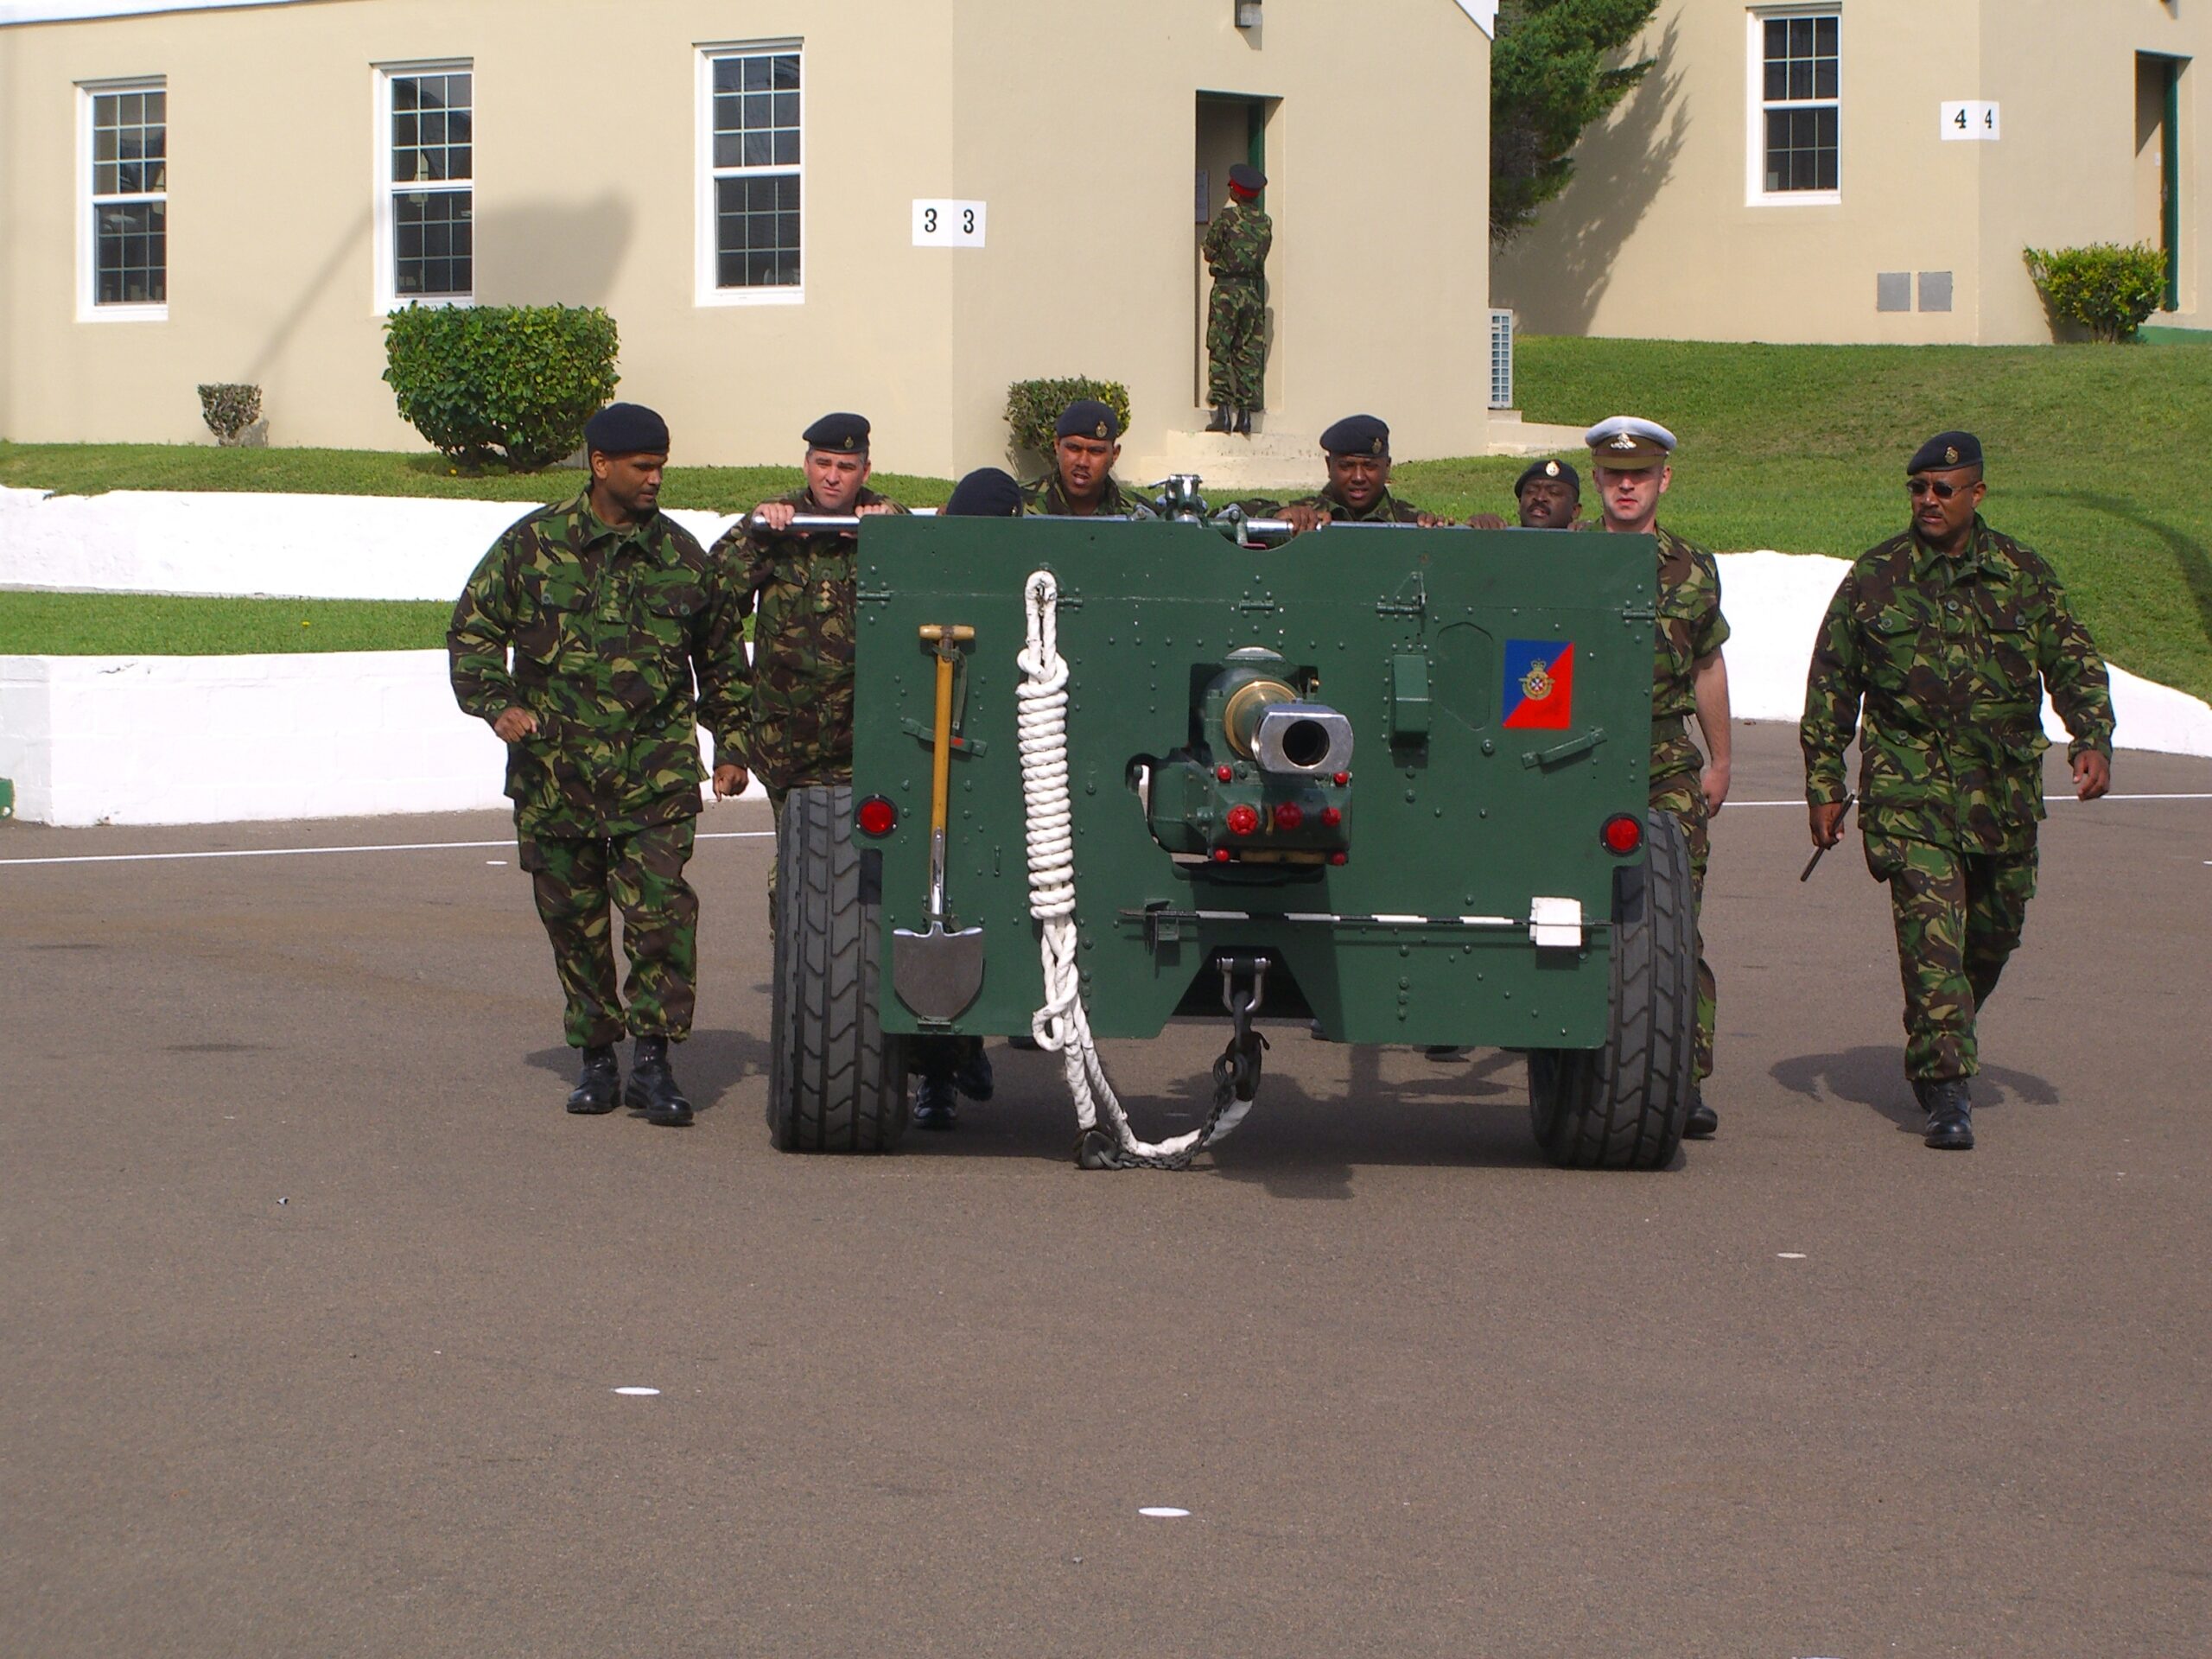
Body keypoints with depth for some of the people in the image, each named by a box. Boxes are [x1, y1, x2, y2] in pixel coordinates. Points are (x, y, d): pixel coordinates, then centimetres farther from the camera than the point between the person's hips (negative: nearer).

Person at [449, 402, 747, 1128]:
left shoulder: (682, 555, 6)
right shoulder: (534, 544, 1)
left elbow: (722, 658, 18)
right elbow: (472, 627, 6)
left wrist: (731, 746, 16)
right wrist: (497, 703, -10)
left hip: (656, 771, 0)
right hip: (555, 770, 0)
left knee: (661, 907, -13)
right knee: (574, 921, 7)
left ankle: (653, 1060, -9)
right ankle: (596, 1059, 20)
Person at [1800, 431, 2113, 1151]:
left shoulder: (2024, 576, 6)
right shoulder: (1874, 577, 2)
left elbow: (2073, 662, 11)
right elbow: (1829, 684, 7)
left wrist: (2093, 739, -6)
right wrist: (1824, 782, 4)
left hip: (2003, 793, 3)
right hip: (1909, 790, -3)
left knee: (1994, 935, 12)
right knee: (1932, 934, -14)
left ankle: (1936, 1052, 37)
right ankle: (1946, 1091, -14)